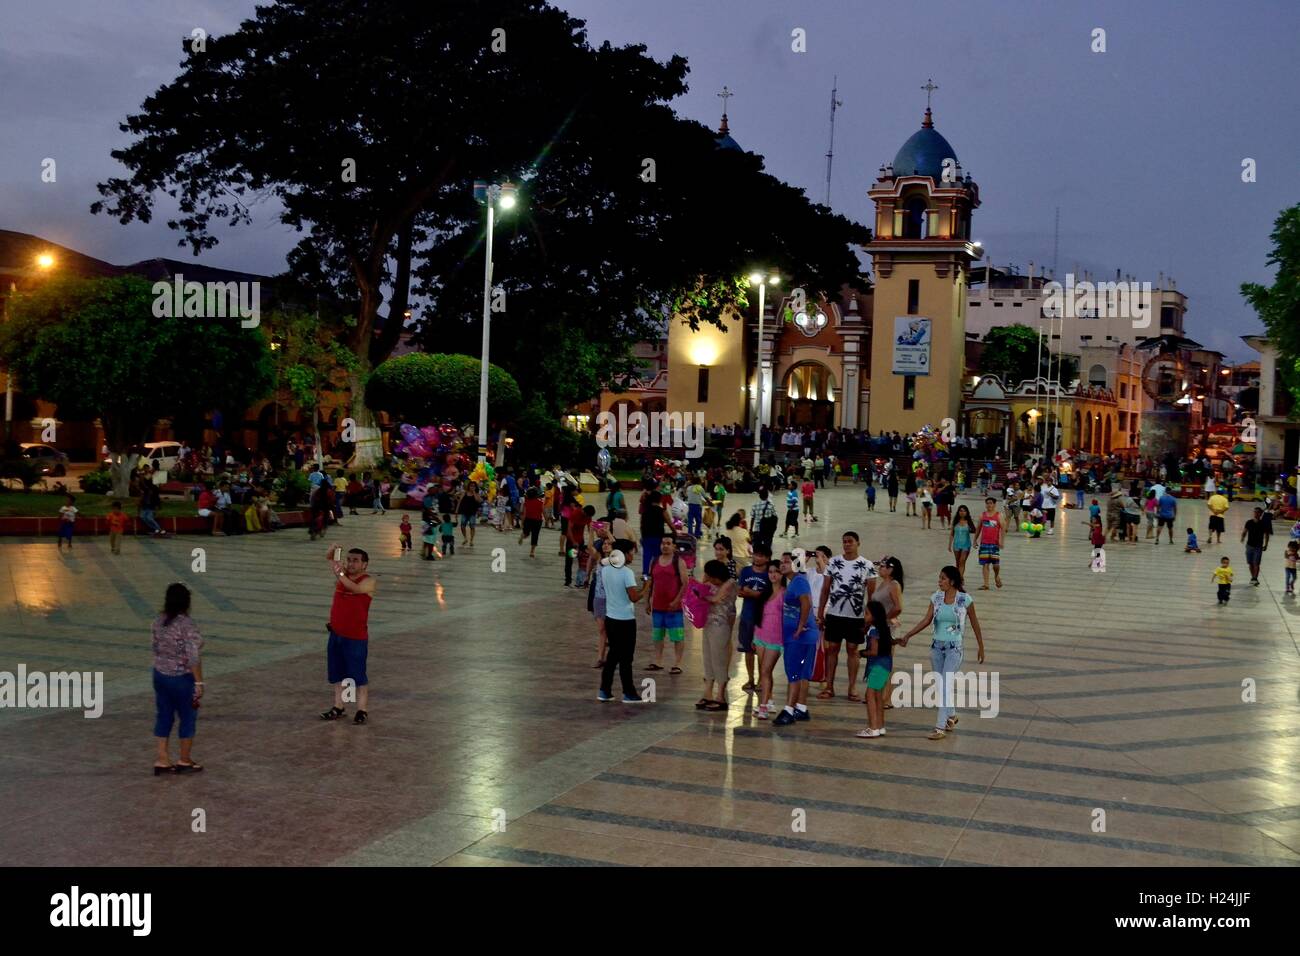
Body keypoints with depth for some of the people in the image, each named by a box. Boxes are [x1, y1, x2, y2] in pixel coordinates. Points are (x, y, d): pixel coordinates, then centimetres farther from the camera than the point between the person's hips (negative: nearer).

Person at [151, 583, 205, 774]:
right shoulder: (187, 626, -21)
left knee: (163, 717, 14)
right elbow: (194, 658, -23)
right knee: (188, 718, 9)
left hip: (160, 675, 7)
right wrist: (199, 683, -18)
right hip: (182, 679, -7)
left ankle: (162, 760, 18)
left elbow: (156, 648, 10)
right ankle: (185, 761, 19)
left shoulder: (158, 621, 0)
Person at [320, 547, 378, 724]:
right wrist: (332, 551, -11)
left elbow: (356, 588, -34)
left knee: (359, 676, 1)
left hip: (356, 638, -7)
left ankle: (362, 710, 10)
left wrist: (340, 575, -46)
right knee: (337, 674, 15)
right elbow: (329, 559, 12)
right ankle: (338, 708, 26)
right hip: (336, 635, 7)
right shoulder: (343, 574, 5)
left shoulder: (368, 582, -13)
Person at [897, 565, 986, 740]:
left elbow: (974, 624, 1)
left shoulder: (965, 600, -8)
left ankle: (940, 727, -10)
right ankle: (952, 716, 35)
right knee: (941, 684, 13)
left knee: (946, 685, -11)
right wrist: (907, 635, -14)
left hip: (954, 647, -5)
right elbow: (927, 620, -3)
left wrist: (981, 647, 6)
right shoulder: (936, 598, 2)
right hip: (937, 645, 5)